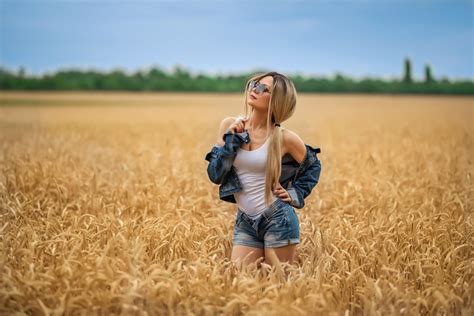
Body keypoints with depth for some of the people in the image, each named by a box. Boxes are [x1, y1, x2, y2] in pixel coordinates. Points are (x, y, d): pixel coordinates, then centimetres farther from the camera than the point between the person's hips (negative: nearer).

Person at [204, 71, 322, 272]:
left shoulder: (284, 138, -9)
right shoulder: (230, 125, -1)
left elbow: (313, 166, 9)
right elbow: (215, 175, -6)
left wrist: (295, 195, 0)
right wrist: (232, 137, -12)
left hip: (278, 220, -3)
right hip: (245, 222, 3)